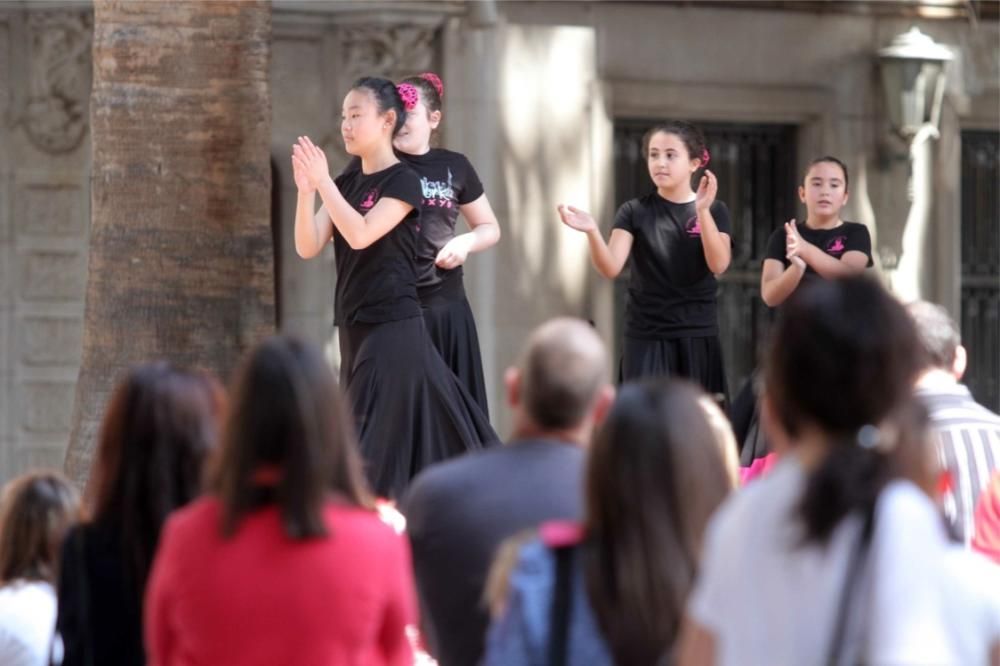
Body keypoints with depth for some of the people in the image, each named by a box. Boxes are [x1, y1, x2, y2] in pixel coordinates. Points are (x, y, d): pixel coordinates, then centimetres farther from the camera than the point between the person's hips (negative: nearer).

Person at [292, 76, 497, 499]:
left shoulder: (403, 182, -8)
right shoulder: (347, 183, 12)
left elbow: (361, 235, -22)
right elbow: (307, 247, 2)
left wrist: (323, 182, -21)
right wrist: (306, 190, -13)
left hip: (393, 327, -8)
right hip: (355, 327, 8)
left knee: (375, 440, -10)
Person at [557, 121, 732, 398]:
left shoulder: (715, 211, 3)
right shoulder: (634, 211, 2)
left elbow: (719, 265, -12)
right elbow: (610, 268, -11)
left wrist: (702, 211, -23)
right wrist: (592, 232, -30)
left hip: (697, 337, 1)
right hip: (645, 338, -1)